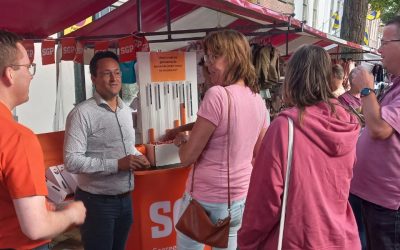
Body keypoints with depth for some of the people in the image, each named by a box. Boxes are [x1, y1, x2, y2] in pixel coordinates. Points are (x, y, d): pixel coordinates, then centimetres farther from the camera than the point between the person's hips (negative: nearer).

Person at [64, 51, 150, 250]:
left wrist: (137, 157, -2)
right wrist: (117, 164, -25)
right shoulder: (82, 113, -16)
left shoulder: (126, 110, 8)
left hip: (125, 199, 7)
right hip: (97, 202, -7)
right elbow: (72, 161, -22)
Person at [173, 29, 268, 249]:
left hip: (206, 200, -6)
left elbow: (187, 157, -19)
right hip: (241, 199, 7)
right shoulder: (258, 100, 0)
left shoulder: (217, 94, -23)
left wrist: (180, 140, 2)